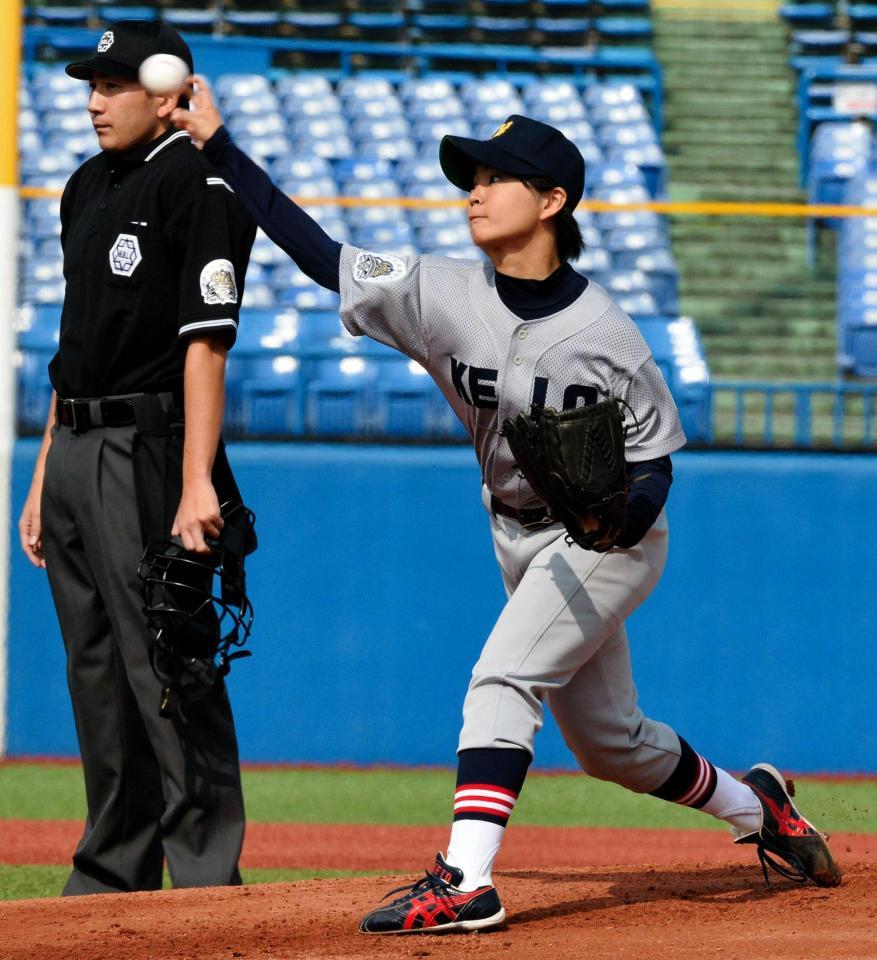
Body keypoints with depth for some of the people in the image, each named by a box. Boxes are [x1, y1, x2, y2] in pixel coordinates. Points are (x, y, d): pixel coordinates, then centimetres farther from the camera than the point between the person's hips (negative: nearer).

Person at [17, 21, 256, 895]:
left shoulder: (197, 183, -9)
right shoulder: (88, 187, 18)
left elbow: (206, 340, -16)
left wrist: (196, 481, -23)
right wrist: (43, 479, 19)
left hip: (146, 452, -9)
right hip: (76, 454, 9)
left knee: (168, 672, -9)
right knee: (96, 680, 11)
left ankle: (207, 882, -6)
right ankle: (110, 878, 17)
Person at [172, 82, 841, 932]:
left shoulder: (602, 334, -21)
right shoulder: (442, 296, -10)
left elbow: (655, 456, -11)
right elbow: (317, 252, -13)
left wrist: (627, 509, -33)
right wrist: (217, 146, -18)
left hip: (610, 539, -6)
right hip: (521, 538, 6)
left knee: (502, 678, -24)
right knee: (605, 740, 17)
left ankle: (465, 882, -29)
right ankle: (752, 805, 40)